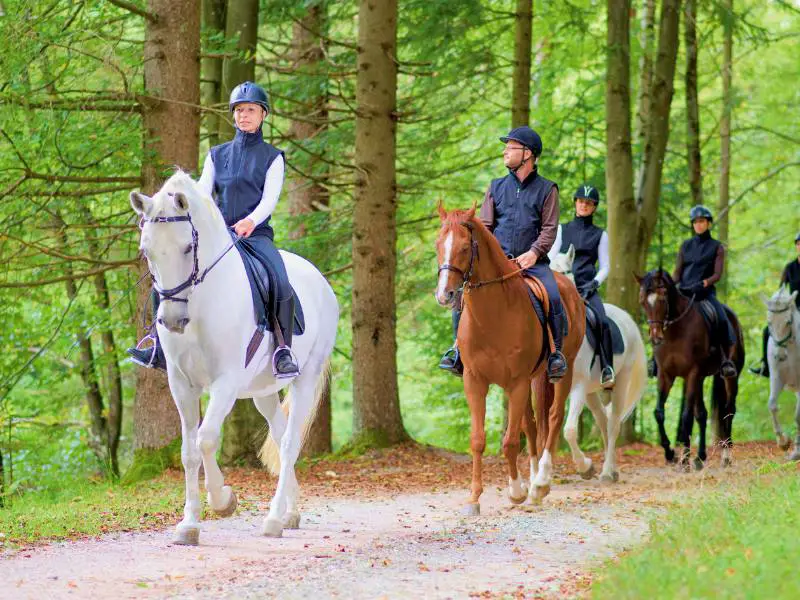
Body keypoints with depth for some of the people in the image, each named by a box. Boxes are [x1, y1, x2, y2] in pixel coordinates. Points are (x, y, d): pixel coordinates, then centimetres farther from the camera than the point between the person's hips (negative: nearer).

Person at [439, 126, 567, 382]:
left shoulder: (546, 189, 7)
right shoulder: (497, 187, 16)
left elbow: (549, 228, -1)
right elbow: (484, 225, 12)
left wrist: (534, 251, -18)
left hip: (532, 260, -3)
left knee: (553, 297, -28)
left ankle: (555, 352, -13)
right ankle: (459, 345, -4)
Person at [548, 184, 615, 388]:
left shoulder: (600, 235, 15)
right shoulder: (562, 230, 16)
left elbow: (605, 266, 12)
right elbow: (550, 258, 11)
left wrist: (594, 283, -6)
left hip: (587, 289, -1)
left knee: (602, 321, -28)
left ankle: (607, 371, -29)